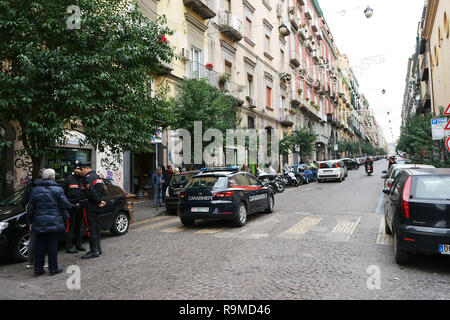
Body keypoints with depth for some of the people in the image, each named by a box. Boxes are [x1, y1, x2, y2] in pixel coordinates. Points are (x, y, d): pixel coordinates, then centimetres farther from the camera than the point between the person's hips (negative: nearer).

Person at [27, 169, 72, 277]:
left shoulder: (35, 190, 5)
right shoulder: (58, 190, -6)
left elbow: (31, 208, 8)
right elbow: (64, 205, -7)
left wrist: (30, 222, 15)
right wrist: (64, 217, 11)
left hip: (39, 223, 4)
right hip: (53, 222, -3)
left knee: (39, 245, 10)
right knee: (52, 245, 3)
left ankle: (38, 269, 17)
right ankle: (53, 269, 9)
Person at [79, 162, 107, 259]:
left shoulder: (89, 177, -14)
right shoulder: (98, 176, 16)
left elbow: (92, 192, -24)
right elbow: (103, 191, 15)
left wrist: (99, 202, -14)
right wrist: (102, 201, 3)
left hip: (89, 207, -9)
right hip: (96, 207, 9)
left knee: (91, 228, -5)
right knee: (96, 227, 15)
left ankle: (94, 251, -2)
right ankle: (98, 248, 22)